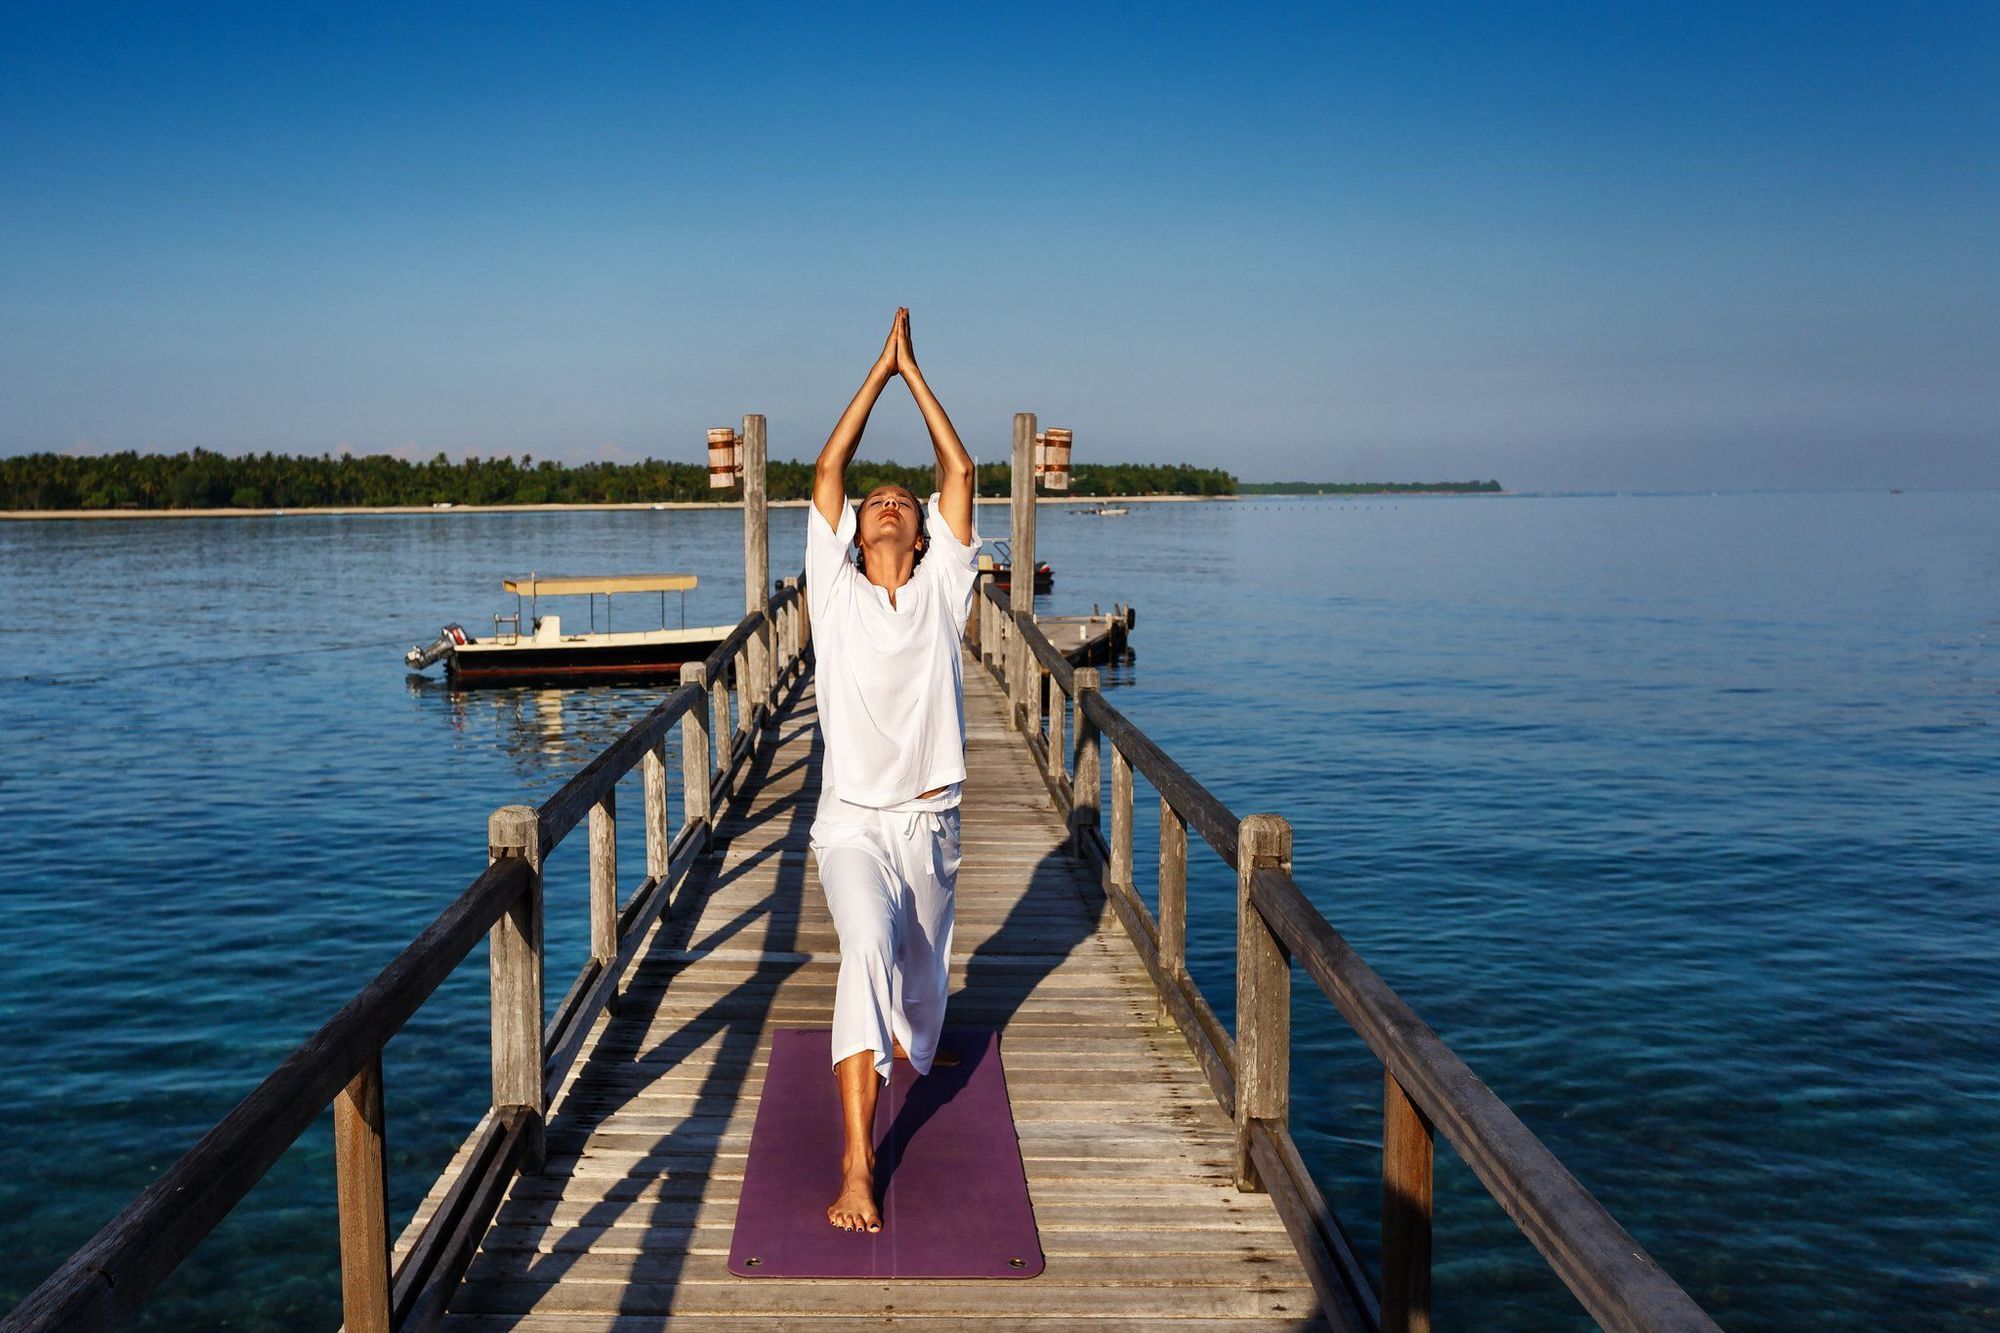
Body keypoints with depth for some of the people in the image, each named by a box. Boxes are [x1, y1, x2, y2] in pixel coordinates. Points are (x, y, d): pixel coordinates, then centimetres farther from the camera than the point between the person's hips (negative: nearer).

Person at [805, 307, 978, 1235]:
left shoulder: (941, 592, 4)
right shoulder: (837, 593, 2)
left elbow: (959, 472, 0)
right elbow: (827, 472, -2)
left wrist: (916, 371, 3)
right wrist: (880, 368, 2)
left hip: (930, 824, 3)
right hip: (853, 823, -3)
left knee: (921, 976, 17)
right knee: (869, 946, -29)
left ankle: (911, 1040, 56)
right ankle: (856, 1166, -30)